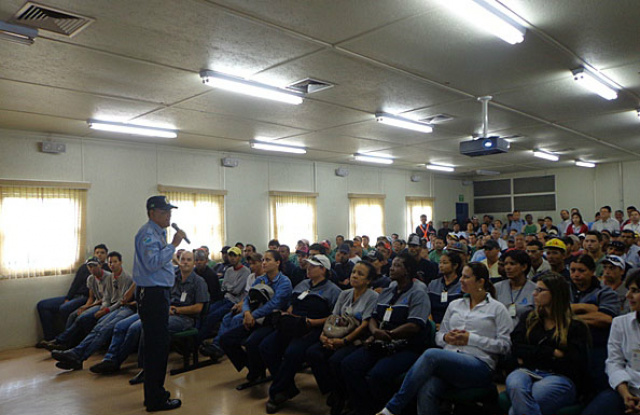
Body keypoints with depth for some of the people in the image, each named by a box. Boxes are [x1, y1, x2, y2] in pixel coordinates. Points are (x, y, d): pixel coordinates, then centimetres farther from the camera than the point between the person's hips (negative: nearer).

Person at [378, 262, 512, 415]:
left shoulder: (497, 308, 9)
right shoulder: (455, 305, 23)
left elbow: (505, 345, 1)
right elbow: (439, 335, 24)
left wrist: (470, 339, -7)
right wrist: (446, 338, 0)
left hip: (479, 364, -4)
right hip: (448, 359, 4)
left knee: (431, 354, -33)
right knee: (426, 391, -33)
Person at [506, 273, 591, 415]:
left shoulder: (576, 326, 8)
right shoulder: (529, 319, 20)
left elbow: (573, 364, -4)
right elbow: (517, 349, 6)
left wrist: (531, 357, -2)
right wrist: (553, 353, -5)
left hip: (560, 377, -3)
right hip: (528, 372, 3)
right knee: (515, 386, -36)